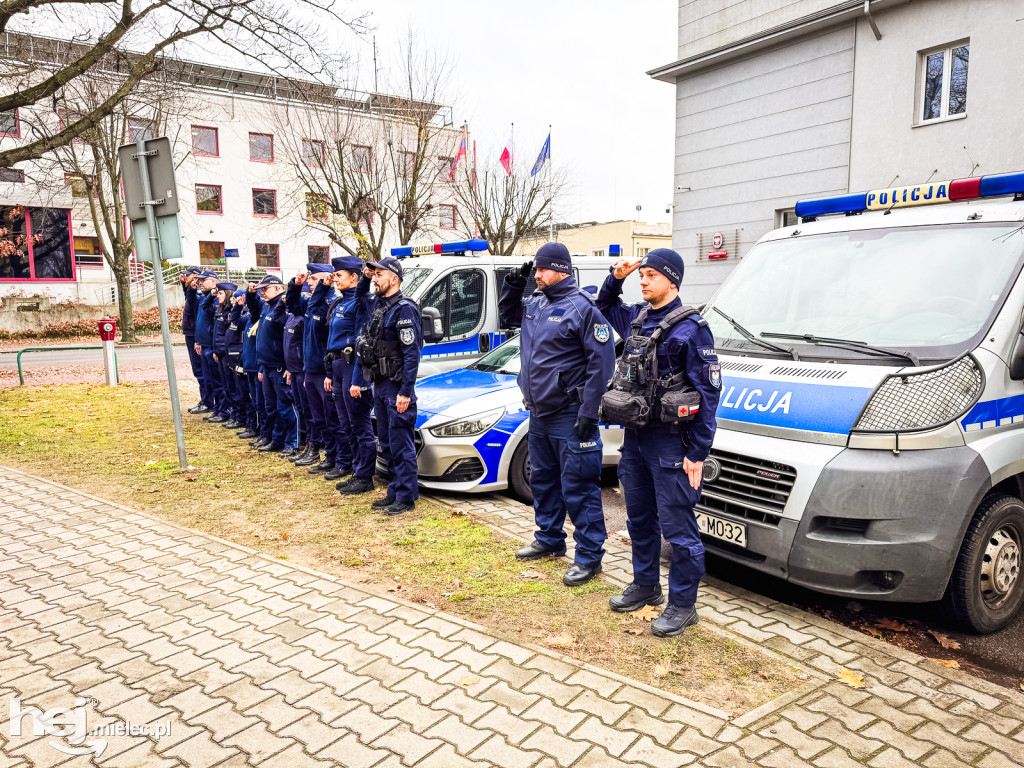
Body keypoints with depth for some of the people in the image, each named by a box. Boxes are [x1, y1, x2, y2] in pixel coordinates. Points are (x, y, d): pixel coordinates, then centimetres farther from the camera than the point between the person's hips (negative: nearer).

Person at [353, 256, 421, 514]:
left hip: (397, 387, -9)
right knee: (386, 442, 14)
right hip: (380, 385, 9)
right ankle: (395, 492, 24)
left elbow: (412, 353, -18)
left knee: (401, 444, -4)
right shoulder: (378, 304, 14)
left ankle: (406, 497, 4)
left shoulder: (404, 309, -13)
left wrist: (406, 391, -21)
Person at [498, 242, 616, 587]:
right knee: (542, 481, 20)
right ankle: (549, 539, 37)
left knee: (578, 488, -3)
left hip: (569, 417, -9)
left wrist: (589, 412, -20)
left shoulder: (582, 307, -14)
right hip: (539, 414, 9)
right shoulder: (536, 304, 11)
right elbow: (508, 316, 30)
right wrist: (513, 286, 10)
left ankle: (589, 556, 9)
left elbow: (602, 361, -17)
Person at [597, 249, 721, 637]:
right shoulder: (637, 318, 10)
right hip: (635, 437, 8)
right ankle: (645, 586, 36)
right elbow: (605, 306, 33)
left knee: (677, 526, 1)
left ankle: (682, 605, 15)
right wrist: (616, 278, 11)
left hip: (670, 443, -7)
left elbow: (707, 393, -13)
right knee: (639, 519, 19)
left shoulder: (691, 328, -12)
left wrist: (697, 453, -15)